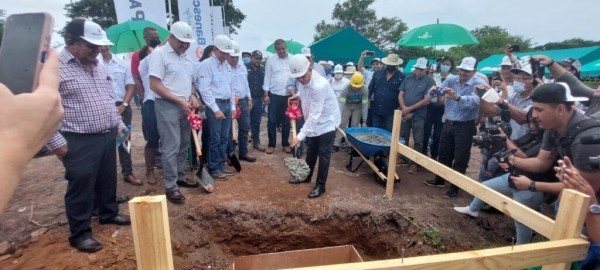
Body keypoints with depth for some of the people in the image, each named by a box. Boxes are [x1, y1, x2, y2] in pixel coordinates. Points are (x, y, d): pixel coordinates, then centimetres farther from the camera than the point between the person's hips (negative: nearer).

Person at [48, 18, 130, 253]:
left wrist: (118, 123, 16)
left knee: (108, 180, 20)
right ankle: (80, 234, 18)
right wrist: (56, 141, -16)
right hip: (79, 142, -7)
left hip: (107, 136, 7)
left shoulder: (99, 67, 11)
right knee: (81, 188, 3)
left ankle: (109, 213, 40)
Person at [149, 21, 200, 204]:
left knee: (184, 145, 13)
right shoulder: (159, 53, -9)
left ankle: (180, 178, 27)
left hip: (185, 107, 8)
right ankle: (170, 187, 3)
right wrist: (180, 101, -17)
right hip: (167, 106, -8)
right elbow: (155, 85, -16)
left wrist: (192, 96, 1)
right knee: (171, 147, -6)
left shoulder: (185, 56, 14)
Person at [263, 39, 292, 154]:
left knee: (286, 121, 10)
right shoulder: (271, 60, 0)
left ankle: (285, 144, 23)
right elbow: (267, 77, 1)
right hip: (274, 95, 0)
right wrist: (265, 94, -4)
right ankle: (271, 144, 15)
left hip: (288, 95, 1)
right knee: (272, 121, 4)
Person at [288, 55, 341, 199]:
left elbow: (314, 115, -35)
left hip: (327, 122, -8)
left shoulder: (319, 85, -34)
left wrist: (300, 135, -37)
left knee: (323, 155, 0)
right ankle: (306, 176, 38)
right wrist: (297, 96, 0)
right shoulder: (304, 80, -9)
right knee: (310, 152, 20)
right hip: (313, 122, 8)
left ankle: (320, 186, 13)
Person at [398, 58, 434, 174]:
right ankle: (403, 158, 27)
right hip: (405, 114, 4)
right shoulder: (408, 78, 8)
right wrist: (404, 109, -9)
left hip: (419, 116, -4)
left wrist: (410, 109, -13)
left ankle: (414, 163, 11)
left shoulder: (429, 81, -4)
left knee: (418, 141, 2)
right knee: (403, 138, 12)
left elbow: (427, 100, -11)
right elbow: (400, 95, 6)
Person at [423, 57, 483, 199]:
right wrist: (433, 91, -36)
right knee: (443, 154, 17)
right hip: (448, 123, 5)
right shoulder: (451, 80, 2)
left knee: (460, 158, 5)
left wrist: (457, 98, -50)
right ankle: (440, 180, 35)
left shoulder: (478, 83, -13)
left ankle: (455, 187, 19)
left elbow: (474, 101, -32)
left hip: (465, 126, -5)